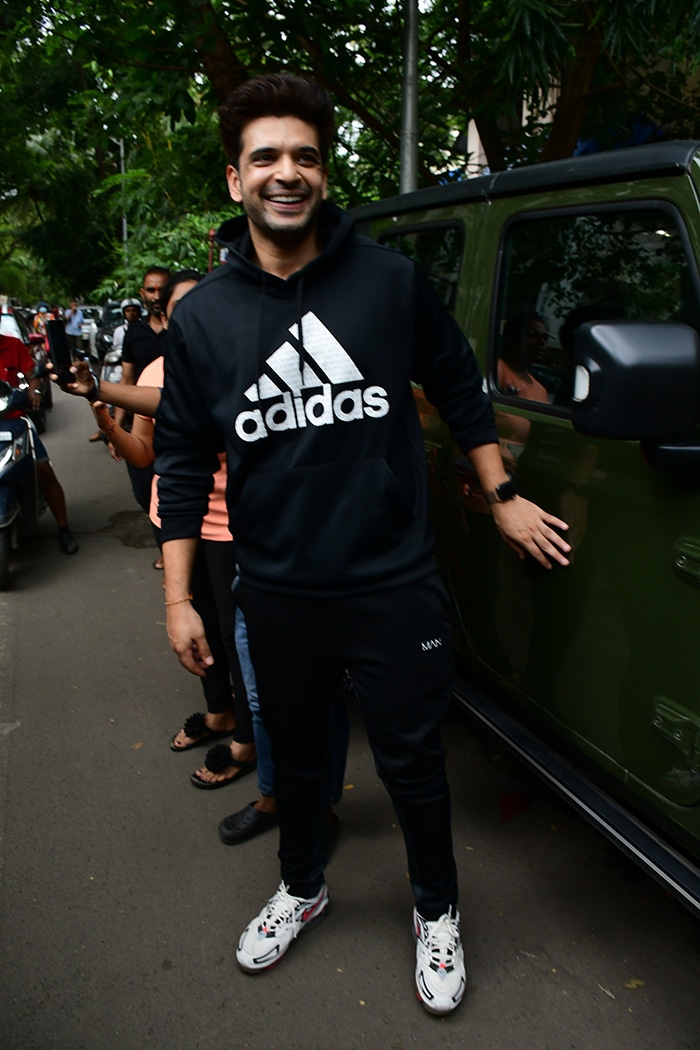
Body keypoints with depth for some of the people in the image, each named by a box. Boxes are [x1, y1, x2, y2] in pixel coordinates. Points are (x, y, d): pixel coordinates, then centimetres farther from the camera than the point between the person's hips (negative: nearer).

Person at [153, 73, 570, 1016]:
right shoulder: (202, 316, -2)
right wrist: (178, 598, 0)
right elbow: (182, 461, 2)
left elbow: (458, 387, 6)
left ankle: (436, 911, 42)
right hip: (277, 595, 2)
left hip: (395, 585, -1)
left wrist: (502, 497, 7)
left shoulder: (390, 279, -6)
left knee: (412, 761, 14)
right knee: (296, 757, 22)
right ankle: (302, 889, 50)